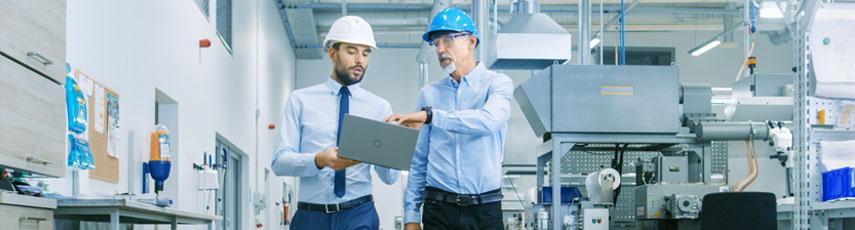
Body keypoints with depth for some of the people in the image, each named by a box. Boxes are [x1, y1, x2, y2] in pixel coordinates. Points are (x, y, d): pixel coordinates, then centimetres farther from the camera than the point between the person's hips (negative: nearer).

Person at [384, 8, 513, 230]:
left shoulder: (497, 83, 1)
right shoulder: (429, 93, 10)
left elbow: (489, 120, -22)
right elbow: (418, 160, 11)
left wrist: (430, 115, -27)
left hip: (485, 211, -2)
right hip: (438, 209, 2)